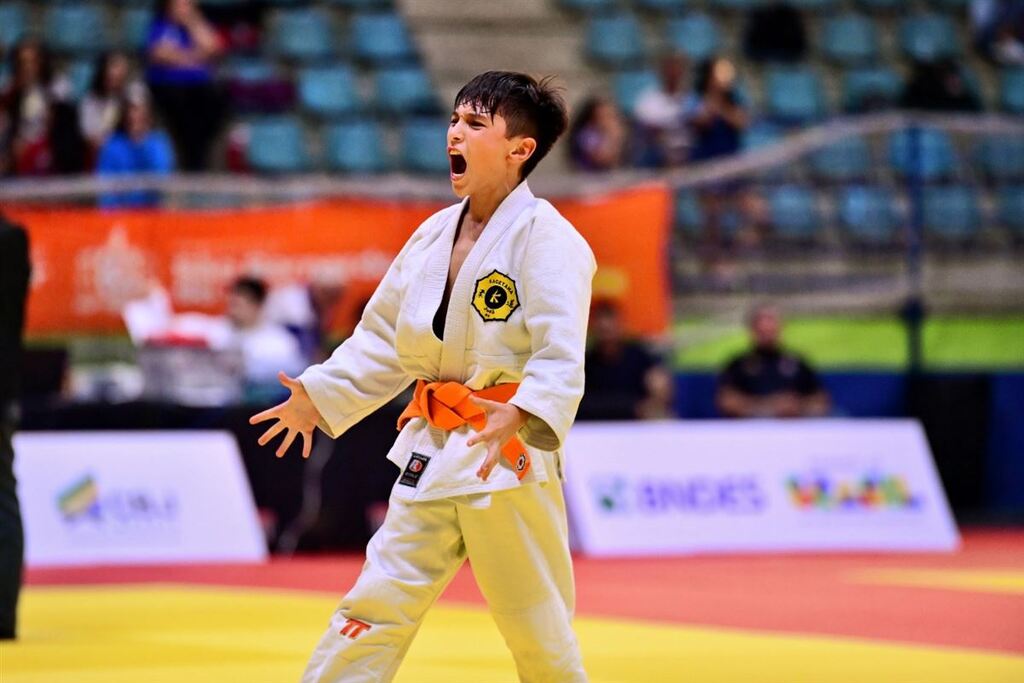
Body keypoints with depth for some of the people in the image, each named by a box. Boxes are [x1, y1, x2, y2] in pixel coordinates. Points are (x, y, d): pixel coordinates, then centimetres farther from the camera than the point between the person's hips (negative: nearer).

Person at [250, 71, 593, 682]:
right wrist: (321, 397, 11)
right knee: (377, 604, 5)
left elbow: (560, 356, -22)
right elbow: (383, 339, 19)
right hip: (431, 455, 7)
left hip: (509, 455, -7)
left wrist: (521, 417, -38)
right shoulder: (435, 235, 10)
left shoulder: (545, 237, -12)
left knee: (538, 630, 3)